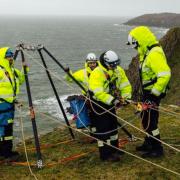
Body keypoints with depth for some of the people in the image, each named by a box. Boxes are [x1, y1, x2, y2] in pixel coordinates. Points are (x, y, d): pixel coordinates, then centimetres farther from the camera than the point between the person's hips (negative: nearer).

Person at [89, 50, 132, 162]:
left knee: (113, 125, 18)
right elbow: (98, 92, -37)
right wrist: (112, 100, -44)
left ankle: (114, 149, 35)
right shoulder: (97, 73, -28)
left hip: (110, 102, 8)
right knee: (103, 128, -7)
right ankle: (105, 154, 2)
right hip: (98, 103, -8)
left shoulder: (118, 70, -5)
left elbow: (125, 85, 0)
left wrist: (127, 97, -18)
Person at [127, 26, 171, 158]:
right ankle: (148, 144, 33)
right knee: (146, 119, 19)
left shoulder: (154, 54, -23)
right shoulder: (147, 52, 10)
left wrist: (154, 94, -26)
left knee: (149, 122, -4)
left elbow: (165, 74, -31)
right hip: (147, 92, 10)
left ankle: (157, 149, 8)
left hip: (153, 94, -10)